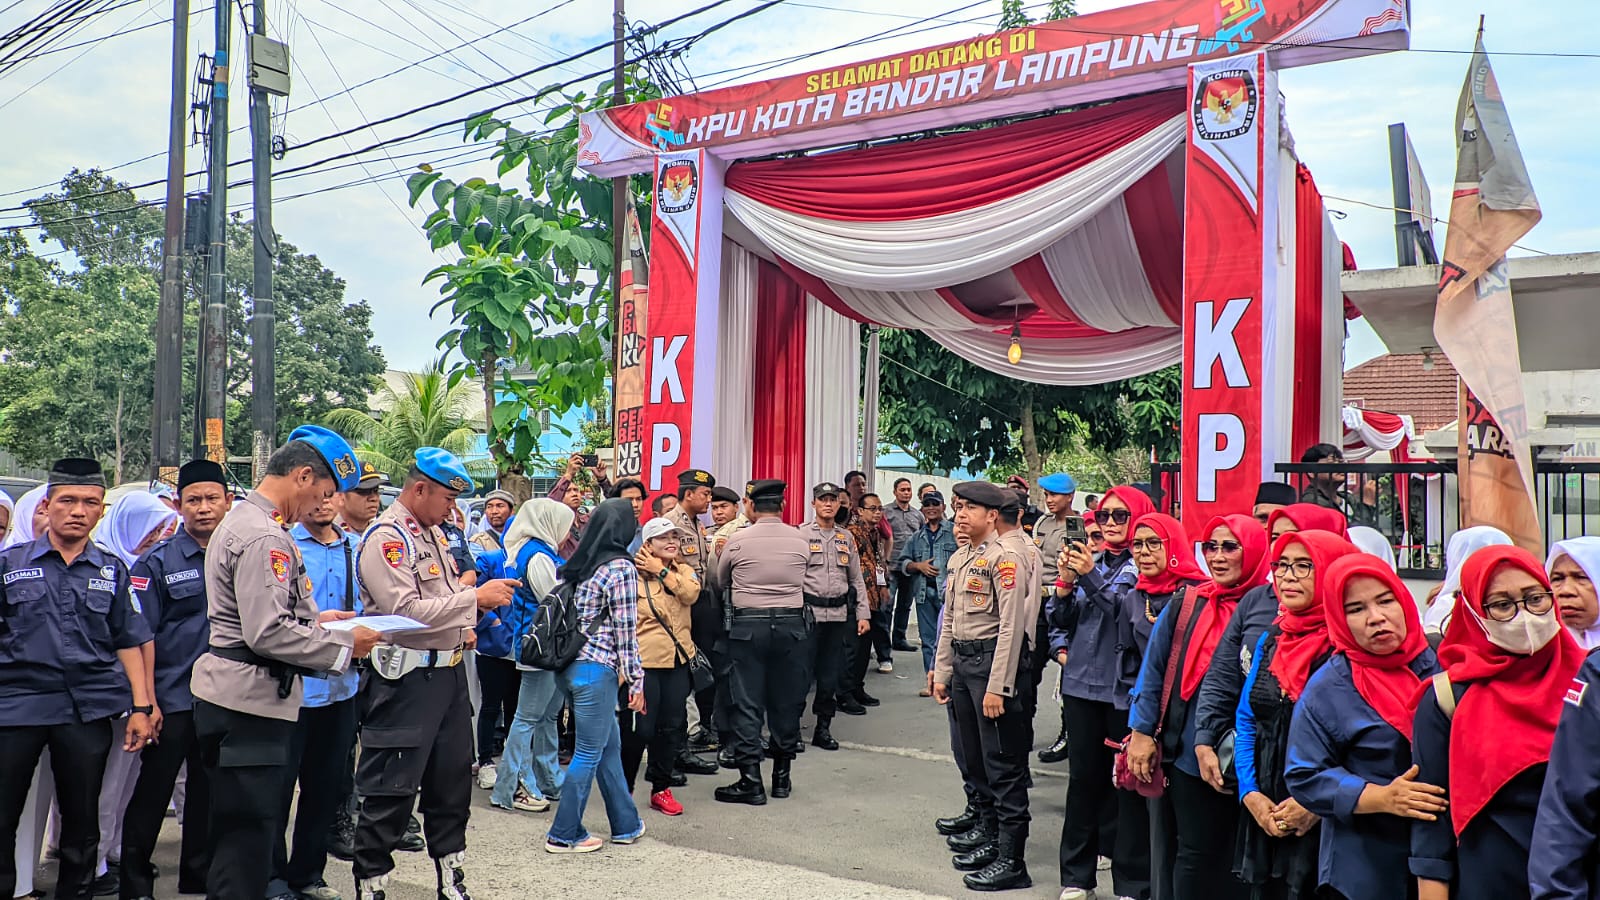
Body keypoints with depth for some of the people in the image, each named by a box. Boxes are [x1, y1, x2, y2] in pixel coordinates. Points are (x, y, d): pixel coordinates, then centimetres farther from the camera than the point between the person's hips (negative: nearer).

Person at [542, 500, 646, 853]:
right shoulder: (621, 568, -12)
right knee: (589, 754, 4)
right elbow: (626, 631, -12)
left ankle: (626, 824, 27)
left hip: (569, 664, 8)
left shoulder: (578, 565, 9)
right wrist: (636, 681, -5)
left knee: (610, 744, 18)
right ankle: (564, 835, 12)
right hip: (595, 668, -8)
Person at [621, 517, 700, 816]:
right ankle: (623, 788, 18)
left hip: (677, 660, 5)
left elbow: (691, 594, -11)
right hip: (644, 660, -5)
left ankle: (660, 789, 24)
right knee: (639, 728, -2)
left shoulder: (683, 571, 11)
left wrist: (663, 571, -12)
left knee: (672, 727, 10)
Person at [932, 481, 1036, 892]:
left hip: (990, 660, -9)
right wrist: (941, 671, 15)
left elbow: (1011, 626, -18)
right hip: (961, 660, 9)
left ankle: (1011, 861, 2)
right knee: (973, 754, 18)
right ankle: (988, 829, 34)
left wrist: (997, 687, -20)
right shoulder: (959, 558, 13)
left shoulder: (1005, 558, -13)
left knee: (1003, 762, -4)